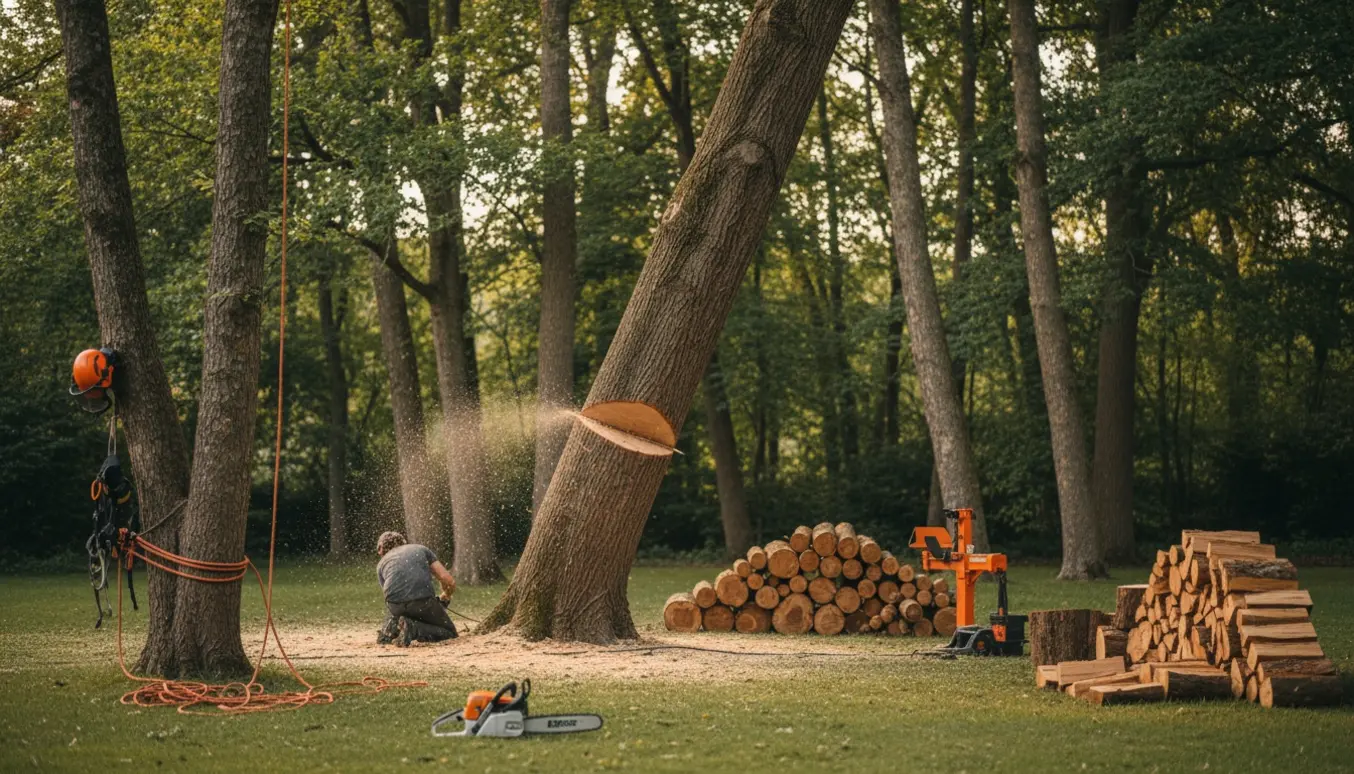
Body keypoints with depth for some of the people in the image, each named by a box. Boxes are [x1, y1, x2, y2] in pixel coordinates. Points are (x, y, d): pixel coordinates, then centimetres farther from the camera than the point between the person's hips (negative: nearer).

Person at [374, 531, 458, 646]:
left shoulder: (381, 564, 25)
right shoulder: (421, 549, 23)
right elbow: (449, 580, 13)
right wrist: (446, 596, 35)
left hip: (395, 606, 3)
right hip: (423, 602, -3)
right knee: (450, 632, 15)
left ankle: (393, 626, 3)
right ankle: (413, 628, -10)